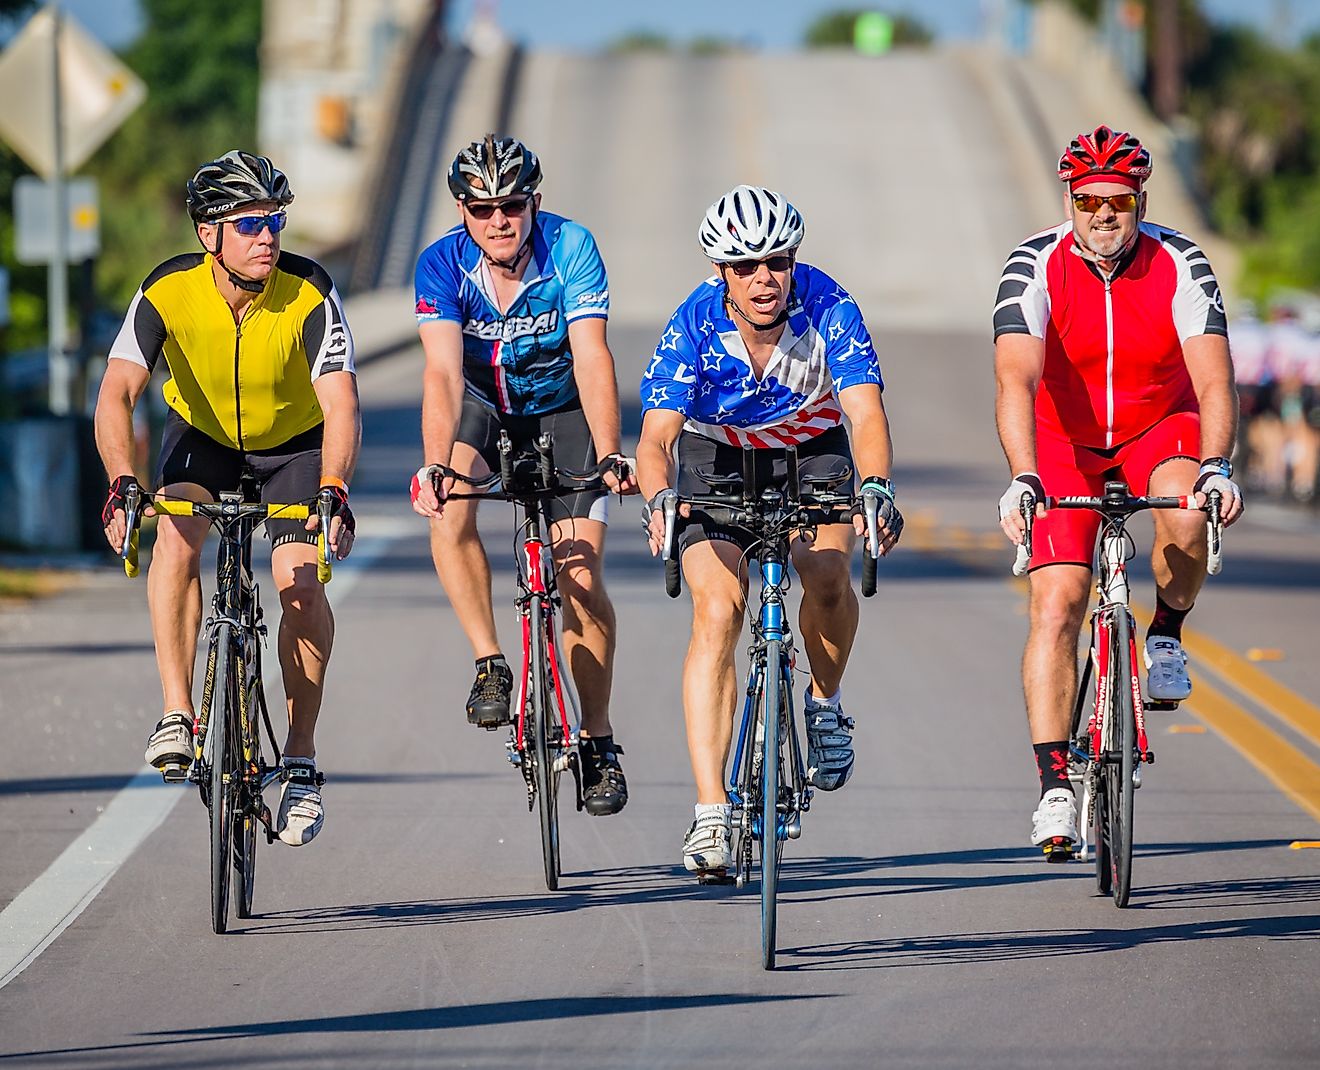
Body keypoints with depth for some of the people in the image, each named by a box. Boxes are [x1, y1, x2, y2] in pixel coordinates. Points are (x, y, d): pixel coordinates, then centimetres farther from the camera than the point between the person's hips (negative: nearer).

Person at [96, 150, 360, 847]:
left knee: (299, 578, -19)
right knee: (175, 536, -28)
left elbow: (340, 404, -37)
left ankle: (301, 760, -6)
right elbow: (117, 393, -35)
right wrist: (121, 482, -51)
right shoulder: (167, 292, -27)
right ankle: (178, 716, -23)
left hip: (295, 442, -1)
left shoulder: (309, 294, -29)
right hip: (202, 433, 1)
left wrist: (334, 489, -54)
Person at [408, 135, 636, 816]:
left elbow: (592, 358, -33)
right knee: (449, 510, -31)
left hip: (563, 412, -1)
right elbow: (443, 373, -32)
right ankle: (489, 663, -17)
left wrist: (609, 457, -46)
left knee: (579, 574, -11)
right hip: (483, 408, 1)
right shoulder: (443, 266, -22)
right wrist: (434, 466, -48)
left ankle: (598, 738, 4)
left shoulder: (570, 249, -25)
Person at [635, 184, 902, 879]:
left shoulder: (827, 307, -27)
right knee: (716, 612, -18)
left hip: (813, 451, 1)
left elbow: (867, 412, -36)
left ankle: (824, 703, 6)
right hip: (717, 457, -1)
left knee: (827, 574, -26)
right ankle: (710, 813, -19)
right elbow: (655, 437, -32)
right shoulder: (694, 326, -27)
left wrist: (876, 486, -56)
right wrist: (659, 500, -54)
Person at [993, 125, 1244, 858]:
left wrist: (1216, 466, -47)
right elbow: (1016, 379, -35)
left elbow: (1213, 379, -29)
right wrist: (1021, 479, -50)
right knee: (1055, 605, -15)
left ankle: (1165, 634, -3)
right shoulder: (1034, 268, -23)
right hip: (1064, 441, 0)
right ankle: (1054, 786, -13)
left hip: (1160, 428, 0)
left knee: (1187, 517, -33)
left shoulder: (1181, 266, -21)